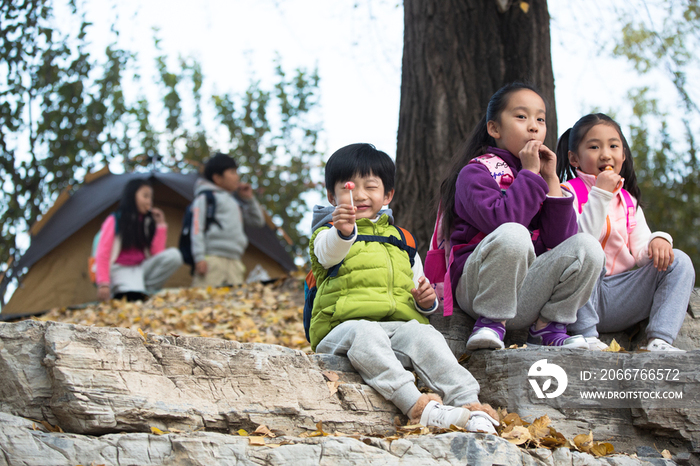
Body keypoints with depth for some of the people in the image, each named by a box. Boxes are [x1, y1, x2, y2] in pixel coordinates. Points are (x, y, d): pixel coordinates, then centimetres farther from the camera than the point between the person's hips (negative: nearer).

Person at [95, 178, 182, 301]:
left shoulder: (148, 222, 14)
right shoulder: (114, 221, 0)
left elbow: (157, 254, 4)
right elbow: (102, 255, -7)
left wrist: (160, 225, 2)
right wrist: (103, 284, -20)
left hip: (142, 268, 6)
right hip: (120, 269, -6)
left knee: (174, 255, -21)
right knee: (135, 296, -39)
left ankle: (148, 288, -19)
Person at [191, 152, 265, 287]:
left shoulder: (235, 202, 27)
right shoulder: (206, 197, 5)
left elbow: (258, 221, 32)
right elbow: (197, 227, -4)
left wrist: (249, 199, 20)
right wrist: (199, 258, -15)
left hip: (234, 262, 7)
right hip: (212, 259, -7)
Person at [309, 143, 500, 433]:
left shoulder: (399, 240, 28)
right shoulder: (328, 232, 14)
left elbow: (419, 291, 32)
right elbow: (329, 254, -14)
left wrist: (425, 301, 5)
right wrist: (343, 233, -39)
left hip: (399, 325, 3)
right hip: (345, 325, -3)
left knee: (424, 335, -31)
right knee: (365, 334, -39)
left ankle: (468, 402, -44)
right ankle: (415, 406, -53)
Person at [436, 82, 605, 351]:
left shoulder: (540, 177, 17)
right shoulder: (476, 172, -2)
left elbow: (559, 240, 3)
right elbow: (501, 220, -23)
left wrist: (551, 181, -1)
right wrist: (530, 175, -13)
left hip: (526, 297, 5)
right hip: (476, 286, -5)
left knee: (586, 247, -16)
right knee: (512, 234, -35)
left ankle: (547, 328, -6)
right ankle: (491, 324, -20)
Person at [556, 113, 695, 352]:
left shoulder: (628, 200, 18)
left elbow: (640, 250, 8)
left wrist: (657, 241, -16)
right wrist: (600, 195, -18)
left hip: (619, 294, 6)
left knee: (679, 261, -7)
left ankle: (659, 341, -22)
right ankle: (586, 337, -26)